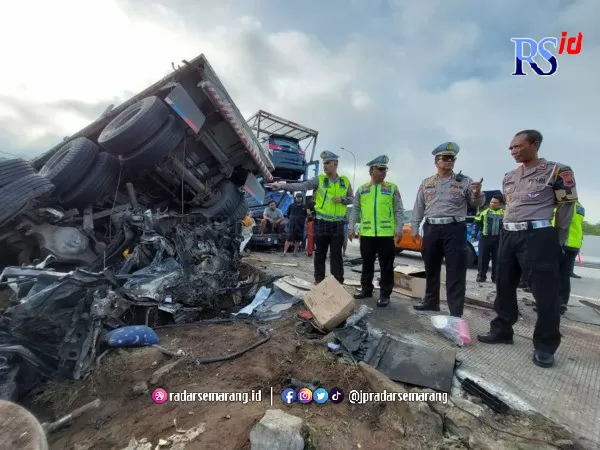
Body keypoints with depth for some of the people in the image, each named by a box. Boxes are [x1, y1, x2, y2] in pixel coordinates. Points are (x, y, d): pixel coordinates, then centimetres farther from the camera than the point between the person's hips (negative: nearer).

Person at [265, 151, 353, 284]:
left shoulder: (345, 181, 6)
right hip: (321, 223, -1)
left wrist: (342, 199, -9)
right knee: (320, 253, 9)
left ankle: (338, 282, 16)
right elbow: (301, 186, -14)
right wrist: (281, 185, -27)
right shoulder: (319, 180, -2)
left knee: (336, 254, 6)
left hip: (338, 224, 1)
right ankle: (319, 280, 22)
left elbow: (351, 199, 14)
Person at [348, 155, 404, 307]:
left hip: (386, 234, -2)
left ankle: (385, 293, 16)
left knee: (386, 265, 4)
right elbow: (355, 210, 11)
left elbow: (399, 211, 2)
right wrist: (351, 228, 3)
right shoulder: (362, 189, 10)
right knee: (367, 263, 13)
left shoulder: (392, 188, 5)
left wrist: (399, 229, -7)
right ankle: (366, 289, 28)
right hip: (366, 233, 2)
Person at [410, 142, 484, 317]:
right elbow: (418, 207, 12)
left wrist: (477, 194, -17)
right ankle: (431, 301, 30)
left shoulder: (464, 181, 6)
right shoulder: (426, 183, 12)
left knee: (455, 273, -3)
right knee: (431, 269, 13)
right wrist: (414, 227, 6)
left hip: (455, 229, -3)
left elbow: (476, 204, 5)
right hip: (431, 229, 3)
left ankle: (455, 313, 3)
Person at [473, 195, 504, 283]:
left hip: (498, 239, 0)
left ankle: (495, 277, 14)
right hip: (485, 237, 0)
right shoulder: (484, 212, 6)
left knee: (496, 258, 5)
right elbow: (476, 223, 7)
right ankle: (481, 275, 11)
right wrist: (474, 235, 1)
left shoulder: (504, 213, 6)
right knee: (483, 257, 2)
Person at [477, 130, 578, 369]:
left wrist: (556, 242, -1)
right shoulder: (508, 177, 15)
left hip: (538, 236, -6)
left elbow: (566, 207, -2)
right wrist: (509, 232, 15)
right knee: (504, 286, 11)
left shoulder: (557, 171, -3)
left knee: (545, 292, -1)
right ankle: (501, 330, 24)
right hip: (508, 235, 7)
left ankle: (545, 345, 12)